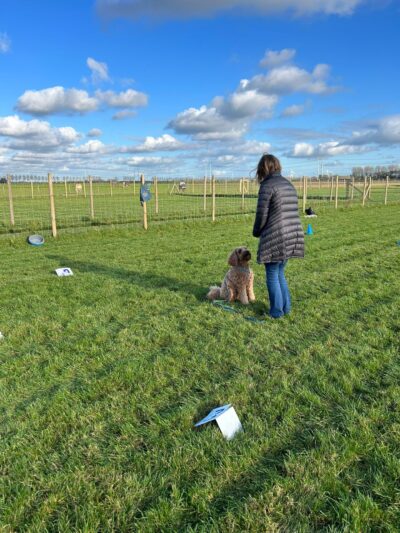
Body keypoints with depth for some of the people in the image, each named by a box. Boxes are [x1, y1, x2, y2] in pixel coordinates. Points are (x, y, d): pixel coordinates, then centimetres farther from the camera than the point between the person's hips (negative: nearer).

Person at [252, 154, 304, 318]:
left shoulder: (267, 186, -10)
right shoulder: (289, 185, 15)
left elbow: (262, 214, -10)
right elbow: (291, 212, 15)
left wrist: (256, 232, 9)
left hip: (275, 237, -8)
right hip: (294, 235, 8)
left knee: (272, 275, 6)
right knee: (280, 273, 20)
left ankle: (277, 311, 14)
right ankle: (286, 307, 25)